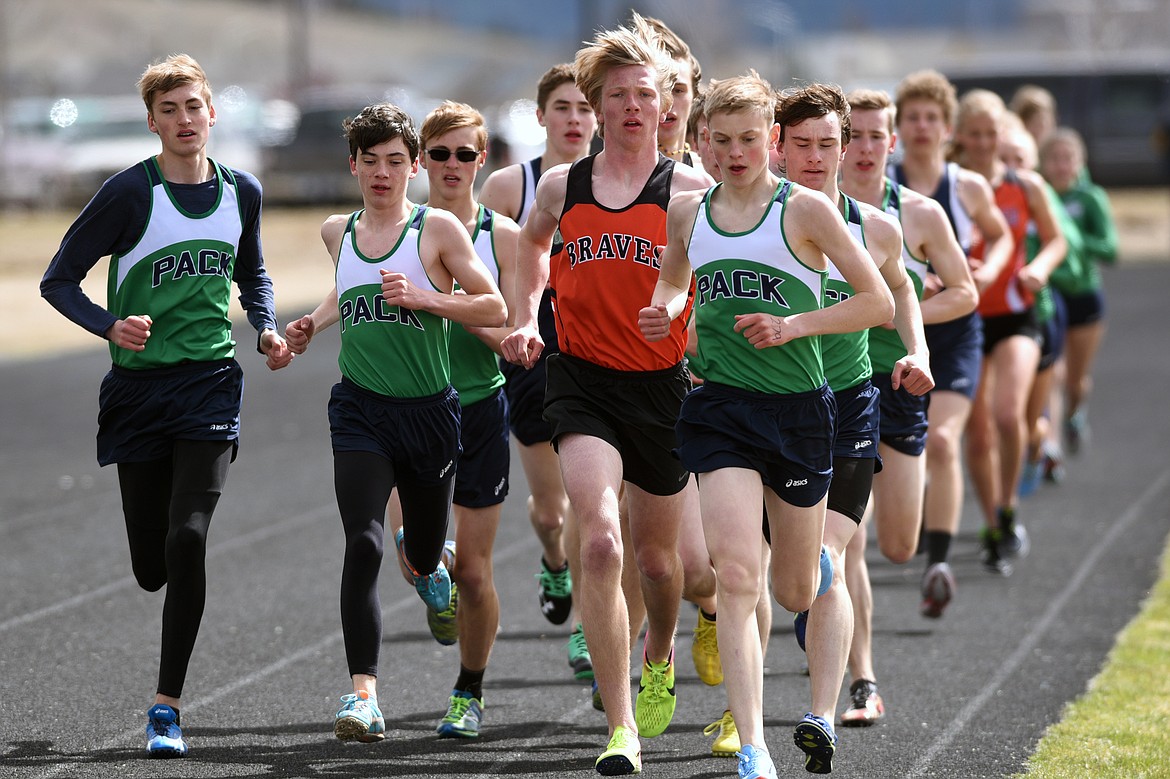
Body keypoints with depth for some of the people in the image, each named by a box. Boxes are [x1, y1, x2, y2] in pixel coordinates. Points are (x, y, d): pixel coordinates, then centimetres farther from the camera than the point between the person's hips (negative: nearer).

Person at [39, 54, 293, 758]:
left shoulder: (241, 192, 5)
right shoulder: (130, 193, -7)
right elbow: (59, 280, -3)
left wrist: (267, 330, 7)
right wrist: (109, 326, -20)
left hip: (212, 384, 1)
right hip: (138, 387, -1)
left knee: (187, 541, -15)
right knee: (152, 565, 4)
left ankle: (168, 707, -8)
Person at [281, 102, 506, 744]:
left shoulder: (438, 228, -4)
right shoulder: (337, 232, 8)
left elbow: (494, 308, -5)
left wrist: (423, 296, -18)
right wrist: (314, 322, 12)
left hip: (429, 409, -1)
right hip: (360, 408, 1)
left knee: (424, 557, 15)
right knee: (363, 547, -18)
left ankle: (421, 558, 55)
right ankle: (362, 693, -20)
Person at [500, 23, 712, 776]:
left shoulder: (691, 190, -5)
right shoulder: (560, 187, 4)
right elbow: (533, 243, 27)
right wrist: (527, 317, 14)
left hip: (664, 385, 0)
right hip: (582, 381, 0)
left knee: (656, 552, 17)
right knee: (600, 543, -20)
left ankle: (660, 656, 53)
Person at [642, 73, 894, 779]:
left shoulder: (805, 209, -5)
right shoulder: (687, 211, 7)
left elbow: (879, 301, -3)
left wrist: (795, 325, -14)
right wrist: (666, 313, 4)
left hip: (798, 406, -1)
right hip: (720, 405, 1)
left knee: (795, 593, 12)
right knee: (735, 575, -16)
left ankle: (820, 560, 53)